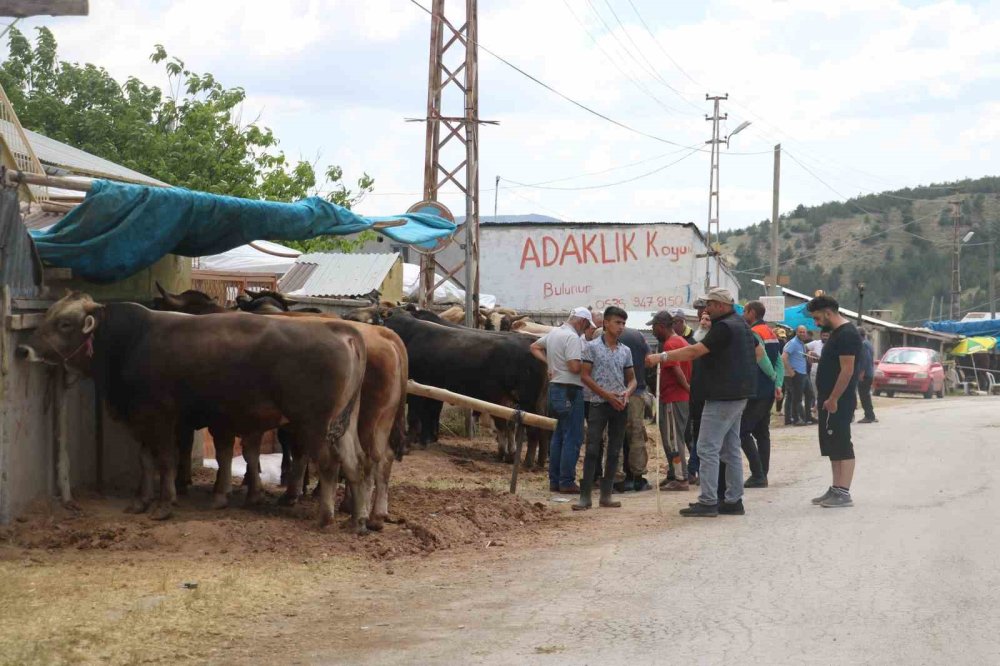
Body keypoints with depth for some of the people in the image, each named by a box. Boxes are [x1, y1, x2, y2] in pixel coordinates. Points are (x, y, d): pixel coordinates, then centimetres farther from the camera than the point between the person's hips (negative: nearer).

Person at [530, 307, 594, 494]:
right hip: (570, 391, -9)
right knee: (572, 438, -4)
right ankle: (567, 482, -4)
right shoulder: (572, 338, -17)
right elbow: (575, 367, -24)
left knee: (558, 436, 15)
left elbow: (534, 347, 26)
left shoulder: (553, 334, 12)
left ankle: (554, 481, 18)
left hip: (555, 388, 9)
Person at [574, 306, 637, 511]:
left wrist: (627, 392, -7)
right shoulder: (592, 347, -2)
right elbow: (585, 376, -5)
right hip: (599, 404, -4)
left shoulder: (625, 351, 11)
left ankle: (606, 495, 10)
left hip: (620, 406, 5)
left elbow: (632, 378, 16)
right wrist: (607, 395, -13)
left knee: (614, 452, 5)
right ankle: (585, 496, -8)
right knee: (592, 450, -8)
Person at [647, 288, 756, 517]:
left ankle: (708, 502, -11)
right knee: (731, 449, 13)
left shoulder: (724, 328, -17)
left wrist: (663, 356, -21)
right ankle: (733, 500, 15)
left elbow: (694, 351, -23)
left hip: (722, 396, -10)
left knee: (708, 448, -9)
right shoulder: (740, 325, 15)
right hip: (737, 395, 10)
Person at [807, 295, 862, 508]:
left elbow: (847, 370, -21)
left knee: (842, 446, -10)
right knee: (833, 447, 13)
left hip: (839, 402, -11)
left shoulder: (847, 335, -15)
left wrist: (833, 399, -22)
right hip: (830, 401, 11)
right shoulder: (837, 333, 17)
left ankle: (843, 493, -11)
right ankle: (836, 489, 18)